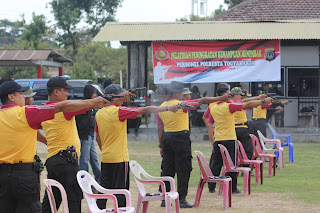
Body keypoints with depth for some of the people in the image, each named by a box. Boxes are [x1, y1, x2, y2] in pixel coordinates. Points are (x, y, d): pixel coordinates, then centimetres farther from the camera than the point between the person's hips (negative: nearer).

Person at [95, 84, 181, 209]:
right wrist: (168, 109, -8)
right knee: (120, 190, -1)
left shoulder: (99, 113, 6)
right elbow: (145, 110, -12)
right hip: (120, 159, -6)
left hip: (105, 159, 7)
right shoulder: (119, 111, -14)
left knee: (104, 189, 9)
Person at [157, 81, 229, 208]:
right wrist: (220, 98, -5)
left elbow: (160, 129, 10)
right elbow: (202, 101, -11)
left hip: (167, 138, 6)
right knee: (183, 169, -1)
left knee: (167, 169, 11)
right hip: (181, 138, -6)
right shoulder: (182, 105, -11)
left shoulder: (161, 107, 6)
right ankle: (182, 199, -2)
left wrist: (161, 146, 17)